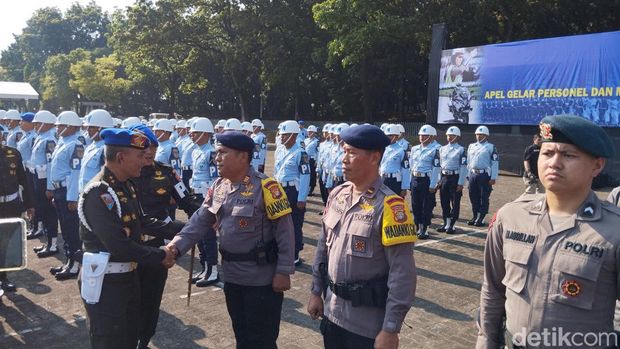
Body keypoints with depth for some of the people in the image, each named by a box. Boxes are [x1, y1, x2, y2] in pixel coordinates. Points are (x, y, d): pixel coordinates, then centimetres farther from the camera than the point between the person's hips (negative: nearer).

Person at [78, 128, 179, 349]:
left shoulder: (126, 186, 5)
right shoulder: (98, 194, -25)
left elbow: (140, 222, 12)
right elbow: (119, 246, -28)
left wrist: (177, 230, 4)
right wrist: (160, 256, -18)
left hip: (128, 276, 9)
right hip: (105, 283, -9)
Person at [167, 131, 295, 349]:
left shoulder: (265, 186, -20)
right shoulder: (218, 186, 3)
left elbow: (284, 230, -18)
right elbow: (201, 220, 4)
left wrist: (283, 271, -19)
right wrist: (177, 245, -11)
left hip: (262, 278, -7)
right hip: (232, 276, 7)